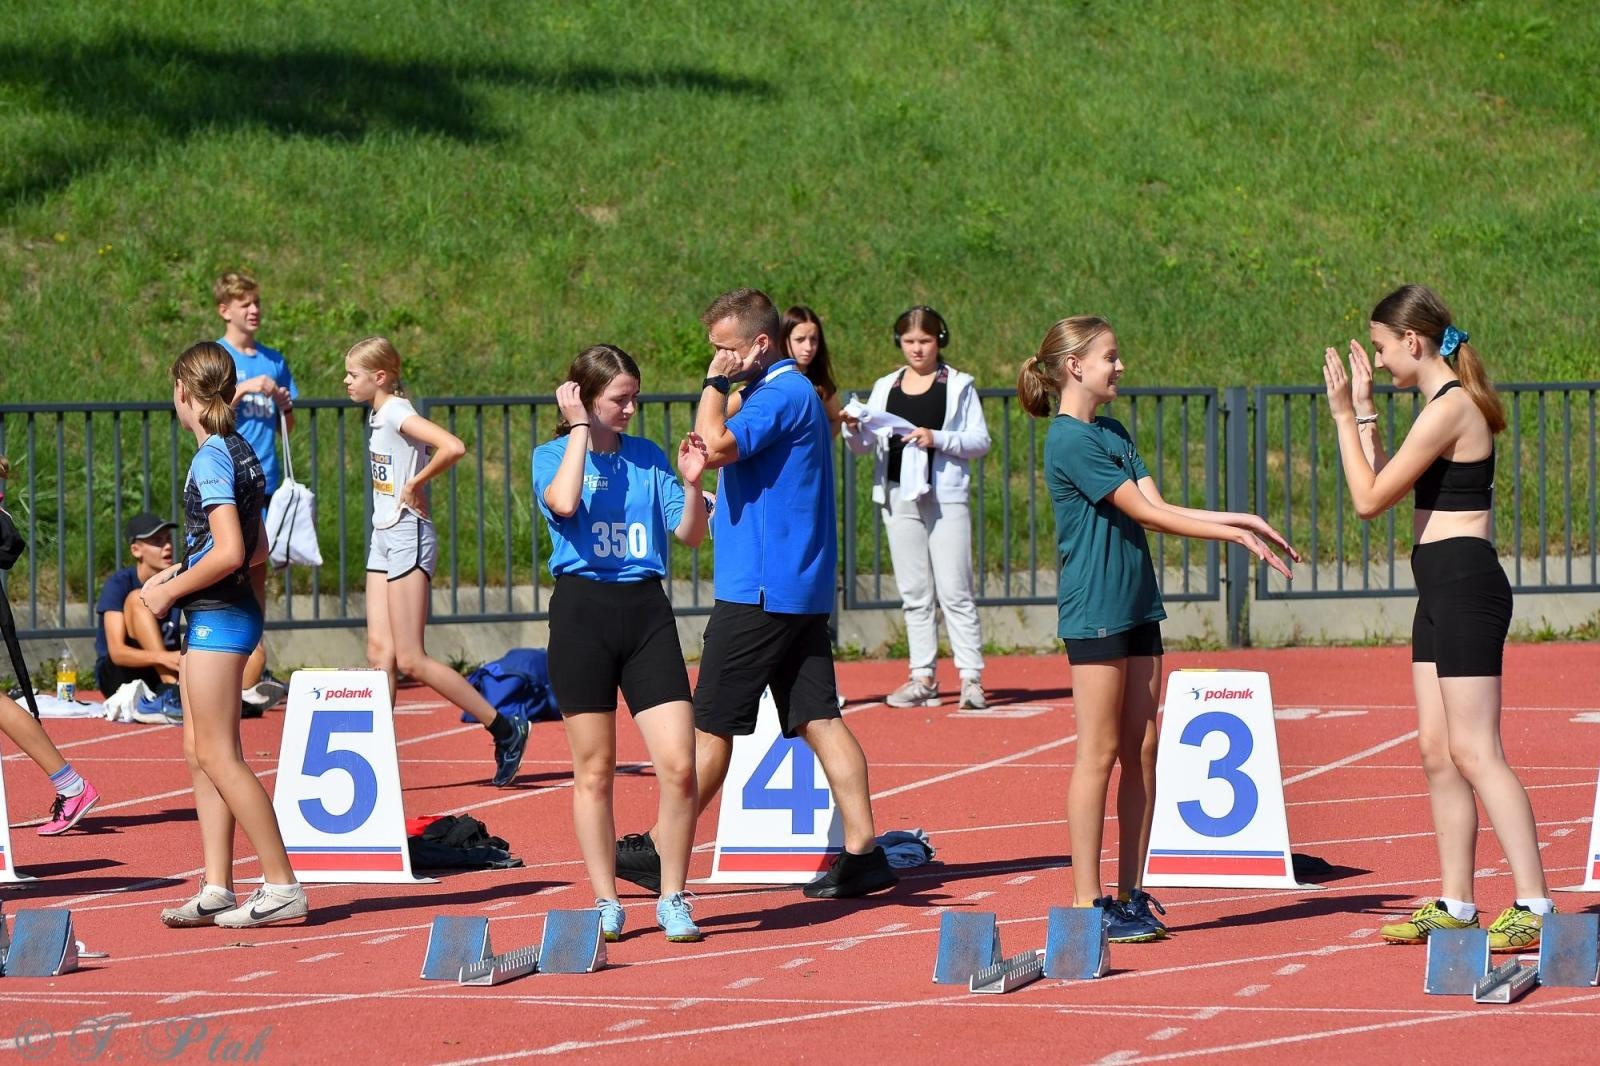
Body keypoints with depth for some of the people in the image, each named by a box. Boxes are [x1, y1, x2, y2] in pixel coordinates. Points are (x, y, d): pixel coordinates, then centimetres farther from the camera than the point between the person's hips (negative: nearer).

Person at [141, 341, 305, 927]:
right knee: (201, 754, 10)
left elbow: (229, 553, -24)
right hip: (216, 619, 10)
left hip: (217, 616, -10)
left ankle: (282, 885, -8)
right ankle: (216, 889, 9)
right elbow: (255, 551, 21)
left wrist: (168, 591, -13)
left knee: (219, 756, -8)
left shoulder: (211, 458, -16)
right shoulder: (241, 452, 12)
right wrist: (178, 571, 20)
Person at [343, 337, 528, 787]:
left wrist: (415, 485, -19)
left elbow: (453, 447, -31)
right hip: (384, 537, 10)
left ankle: (505, 730, -2)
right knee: (380, 653, 3)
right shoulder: (379, 415, 12)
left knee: (410, 660, -8)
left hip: (407, 538, -10)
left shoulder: (398, 414, -16)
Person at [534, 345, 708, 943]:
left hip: (647, 612, 2)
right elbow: (564, 502, -19)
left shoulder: (648, 457, 11)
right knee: (594, 771, 3)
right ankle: (606, 903, 13)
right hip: (582, 609, -2)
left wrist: (692, 484, -10)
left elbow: (691, 535, 8)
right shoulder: (552, 456, 3)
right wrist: (580, 429, -10)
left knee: (678, 765, -8)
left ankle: (672, 900, 5)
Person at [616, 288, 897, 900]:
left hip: (760, 591, -10)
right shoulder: (790, 393, 18)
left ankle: (661, 851, 5)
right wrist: (715, 506, 17)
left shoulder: (782, 395, -14)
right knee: (818, 719, 4)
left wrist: (716, 383, -15)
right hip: (798, 590, 10)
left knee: (712, 725, -2)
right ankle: (863, 853, -1)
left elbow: (716, 446, -27)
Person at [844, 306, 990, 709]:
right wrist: (853, 430, -11)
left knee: (954, 592, -7)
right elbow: (865, 446, 11)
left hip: (946, 498, -4)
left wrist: (938, 439, -15)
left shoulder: (959, 386, 3)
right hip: (899, 496, 4)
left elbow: (980, 441, -1)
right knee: (914, 594, 6)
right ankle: (923, 678, 9)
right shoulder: (885, 388, 13)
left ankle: (972, 676, -6)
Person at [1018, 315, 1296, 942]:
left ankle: (1130, 896, 12)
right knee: (1100, 754, -6)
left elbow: (1157, 508, 8)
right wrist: (1235, 535, -13)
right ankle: (1088, 902, -2)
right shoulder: (1069, 440, -13)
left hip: (1136, 606, 9)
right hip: (1094, 610, -9)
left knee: (1142, 753, 7)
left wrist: (1242, 519, -1)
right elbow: (1146, 512, -14)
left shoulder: (1113, 433, 16)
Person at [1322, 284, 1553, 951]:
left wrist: (1344, 415, -7)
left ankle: (1535, 907, -13)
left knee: (1474, 753, -11)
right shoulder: (1450, 402, 15)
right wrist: (1365, 412, 21)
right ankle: (1456, 903, 16)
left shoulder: (1448, 408, -16)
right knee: (1437, 752, 11)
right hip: (1444, 591, 10)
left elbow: (1370, 498, -15)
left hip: (1464, 588, -10)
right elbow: (1388, 487, 21)